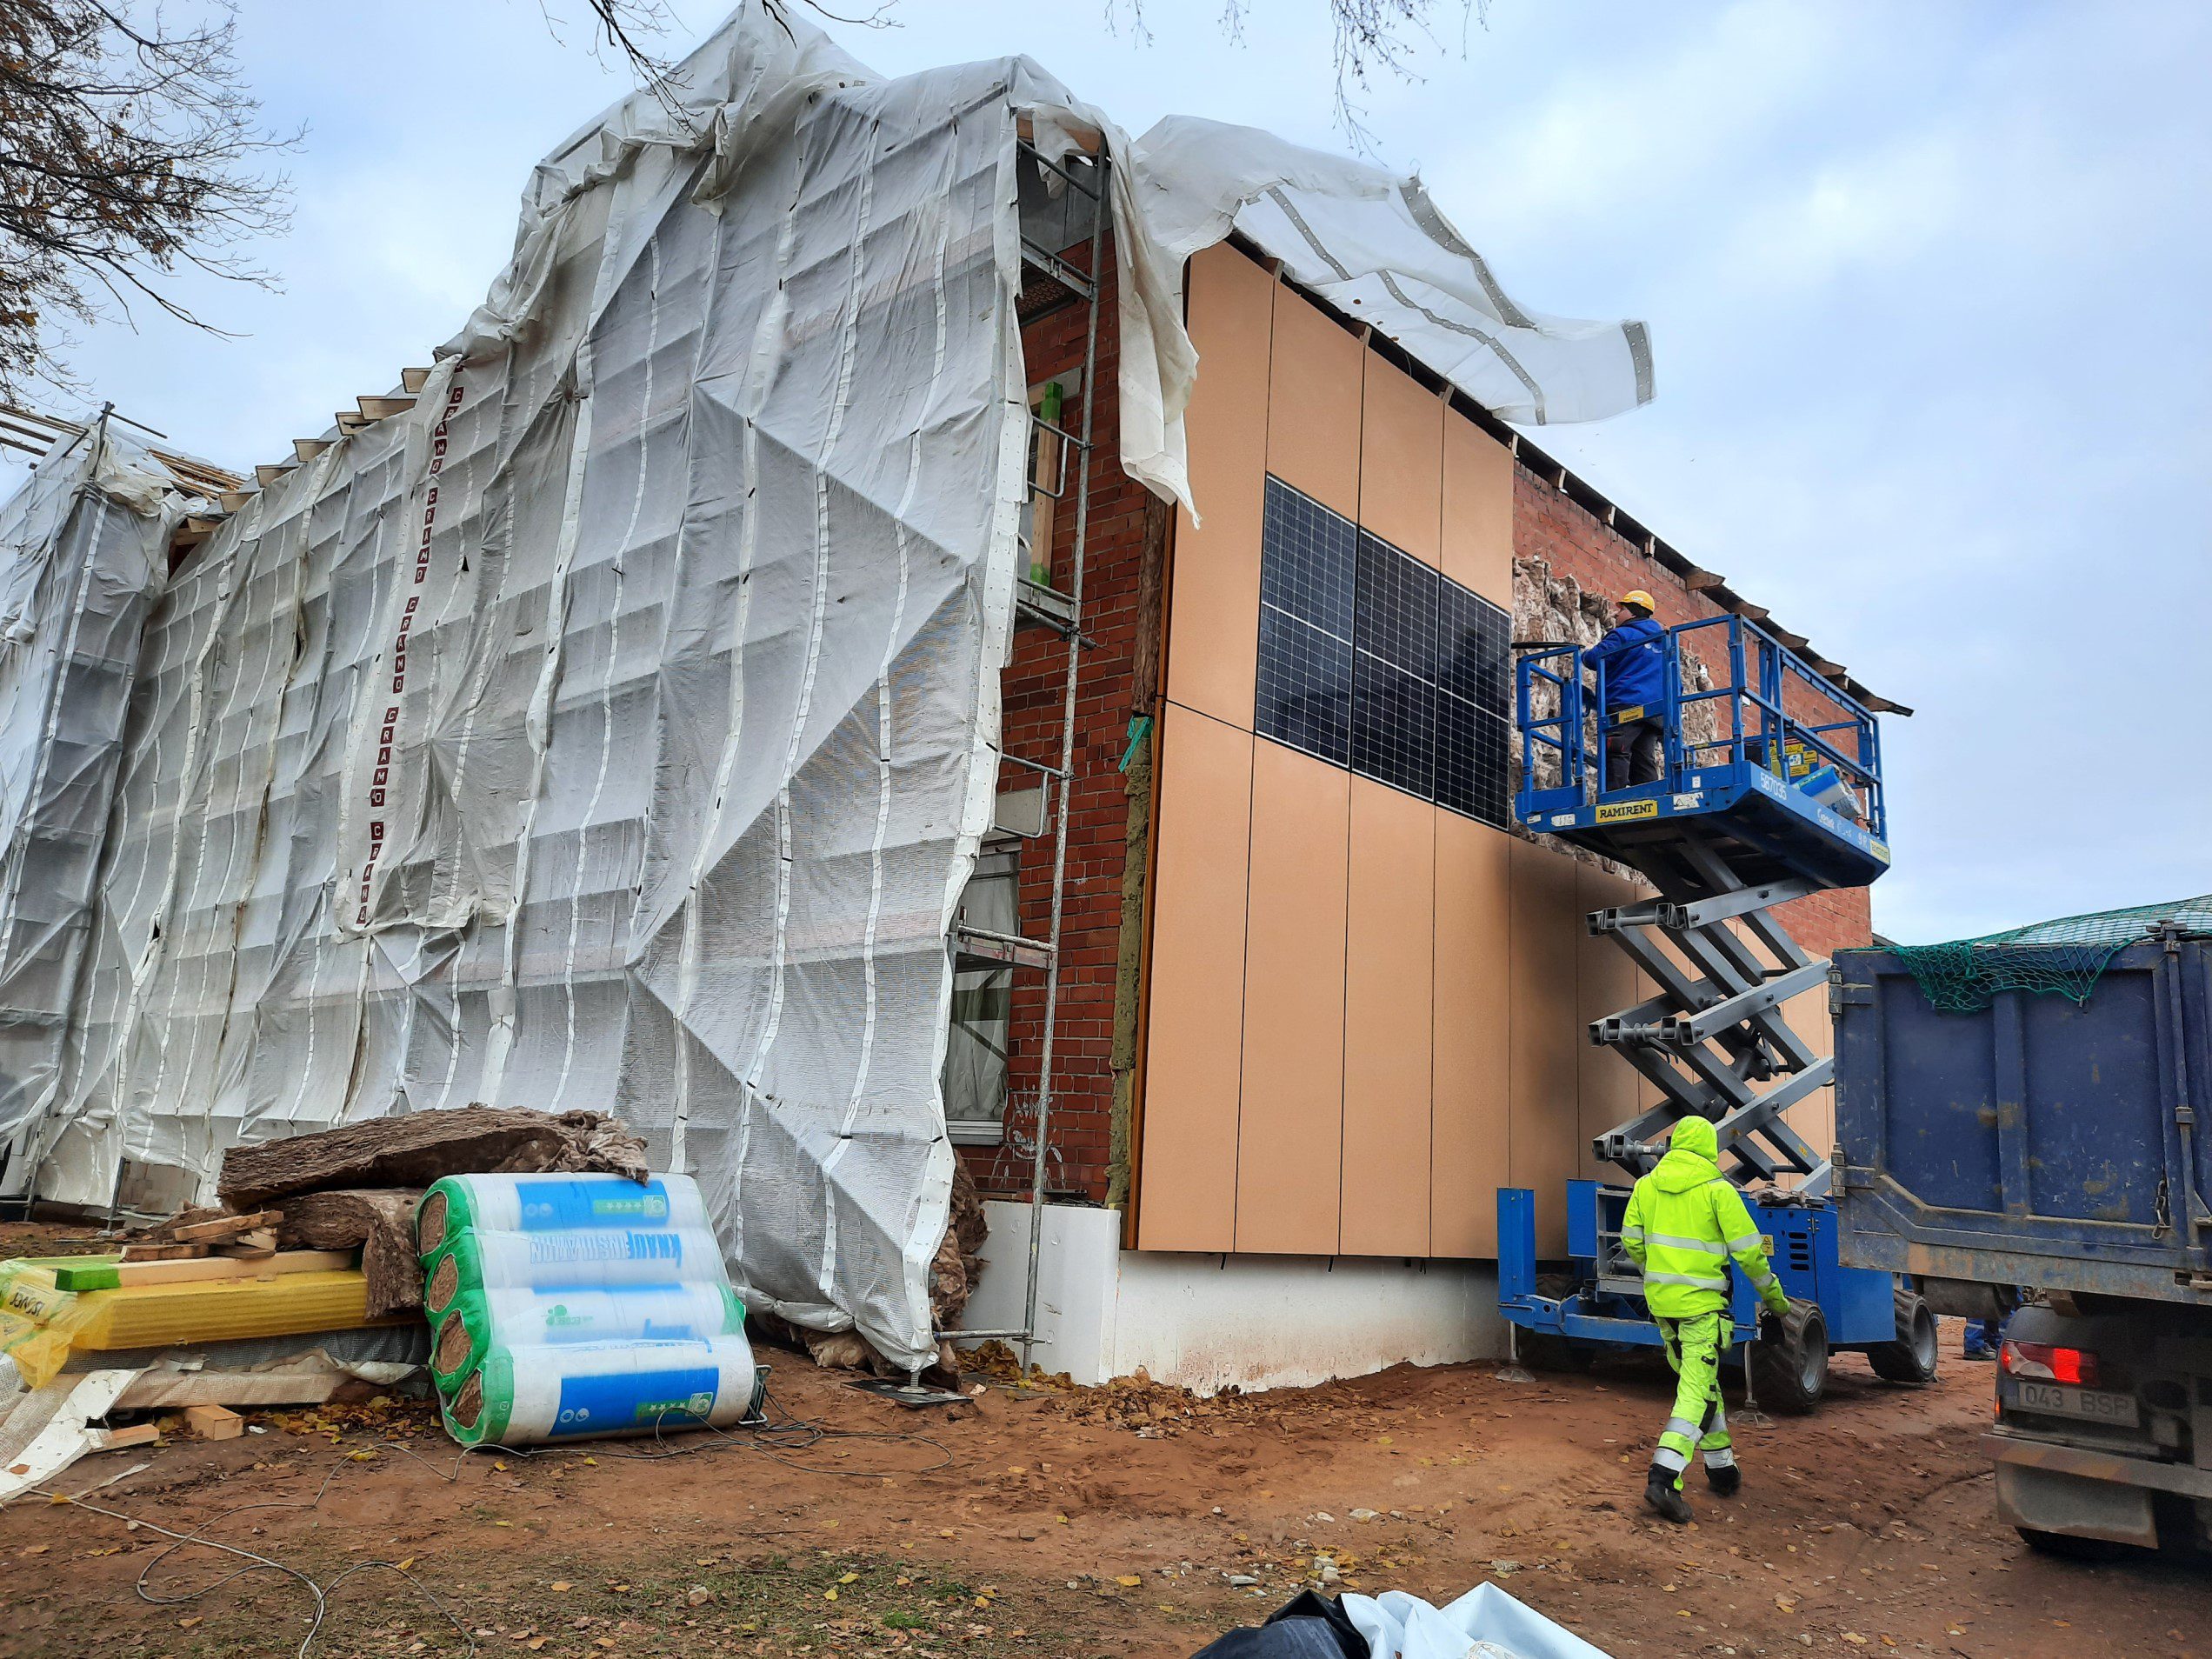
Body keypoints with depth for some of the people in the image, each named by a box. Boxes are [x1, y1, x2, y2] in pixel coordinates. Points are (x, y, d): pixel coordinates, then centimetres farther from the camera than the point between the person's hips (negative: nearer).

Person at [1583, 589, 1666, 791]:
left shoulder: (1623, 635, -2)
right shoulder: (1661, 639, 24)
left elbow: (1593, 659, -9)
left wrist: (1587, 652, 15)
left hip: (1625, 707, -8)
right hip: (1655, 710, 8)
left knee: (1617, 757, -15)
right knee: (1644, 761, 6)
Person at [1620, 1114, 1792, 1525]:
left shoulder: (1646, 1185, 5)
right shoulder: (1718, 1189, -9)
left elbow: (1632, 1241, 10)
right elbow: (1748, 1250, -7)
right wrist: (1772, 1294, 8)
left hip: (1660, 1300, 5)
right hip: (1701, 1304, -5)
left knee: (1700, 1381, 21)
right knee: (1696, 1391, -3)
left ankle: (1721, 1468, 31)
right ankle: (1664, 1479, -15)